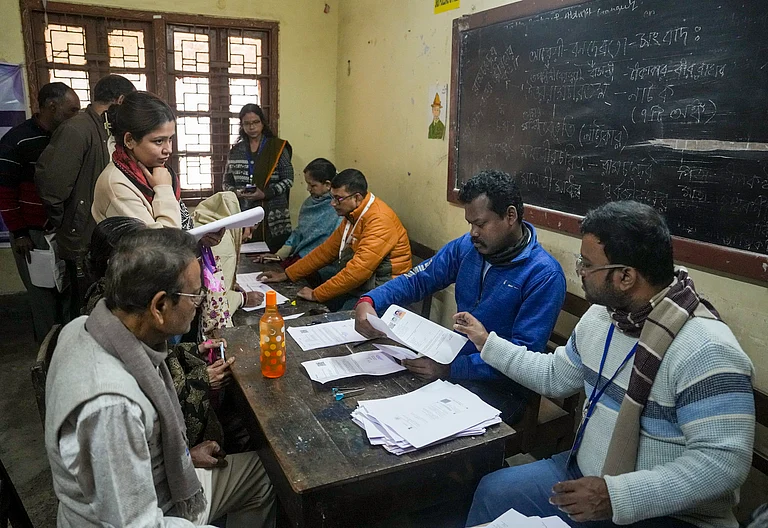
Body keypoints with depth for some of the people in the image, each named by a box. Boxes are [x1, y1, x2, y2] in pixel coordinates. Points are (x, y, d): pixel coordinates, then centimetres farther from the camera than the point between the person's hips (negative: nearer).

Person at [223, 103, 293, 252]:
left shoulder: (277, 147, 3)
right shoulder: (236, 150, 12)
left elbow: (288, 180, -1)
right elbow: (227, 182, 16)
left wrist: (265, 194, -14)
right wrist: (236, 192, -6)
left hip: (274, 217, -2)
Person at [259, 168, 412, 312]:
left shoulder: (379, 221, -22)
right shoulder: (352, 215, 9)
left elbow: (358, 270, -27)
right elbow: (327, 249, 15)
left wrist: (316, 294, -18)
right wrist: (286, 275, 13)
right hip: (357, 285, 9)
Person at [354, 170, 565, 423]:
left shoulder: (545, 276, -17)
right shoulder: (466, 247, 1)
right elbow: (417, 279, 6)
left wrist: (449, 369, -28)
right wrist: (369, 301, -13)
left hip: (501, 388, -5)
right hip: (455, 362, 6)